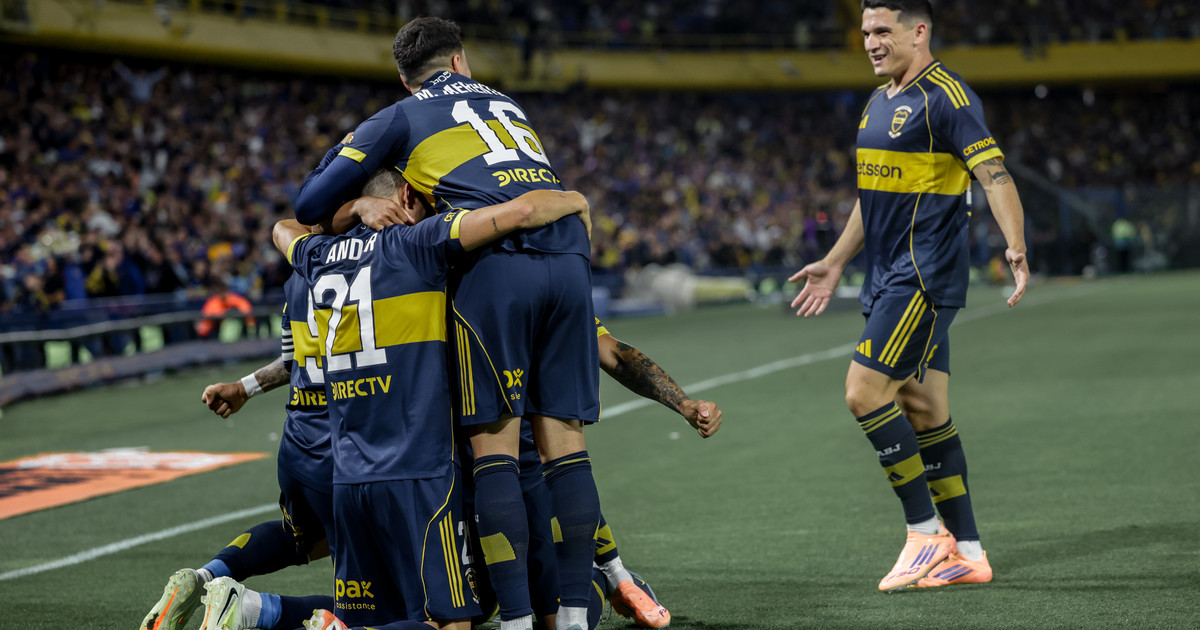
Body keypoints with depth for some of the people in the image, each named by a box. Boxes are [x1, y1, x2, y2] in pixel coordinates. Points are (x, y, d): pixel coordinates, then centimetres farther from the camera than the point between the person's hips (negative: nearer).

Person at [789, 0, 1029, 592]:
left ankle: (926, 531, -6)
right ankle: (967, 552, 12)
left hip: (923, 276, -9)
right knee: (924, 412, 8)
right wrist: (833, 264, 31)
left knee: (865, 392, -15)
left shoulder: (946, 95, -11)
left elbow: (995, 173, -19)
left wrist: (1016, 246, -34)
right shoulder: (878, 102, 17)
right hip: (888, 278, 9)